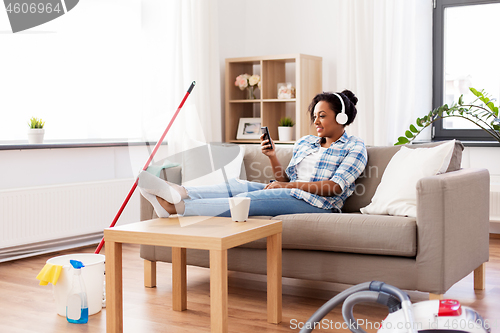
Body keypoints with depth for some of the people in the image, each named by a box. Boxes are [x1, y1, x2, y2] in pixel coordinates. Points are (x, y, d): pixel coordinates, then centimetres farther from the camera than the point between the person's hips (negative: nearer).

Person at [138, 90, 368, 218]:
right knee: (239, 185, -19)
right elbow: (285, 179, 19)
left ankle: (175, 207, -37)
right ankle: (178, 193, -36)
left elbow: (336, 187, -9)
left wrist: (289, 185, -13)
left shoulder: (355, 147, 5)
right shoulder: (304, 142, 25)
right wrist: (272, 157, 1)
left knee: (248, 199, -27)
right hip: (291, 196, 7)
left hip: (319, 203, -7)